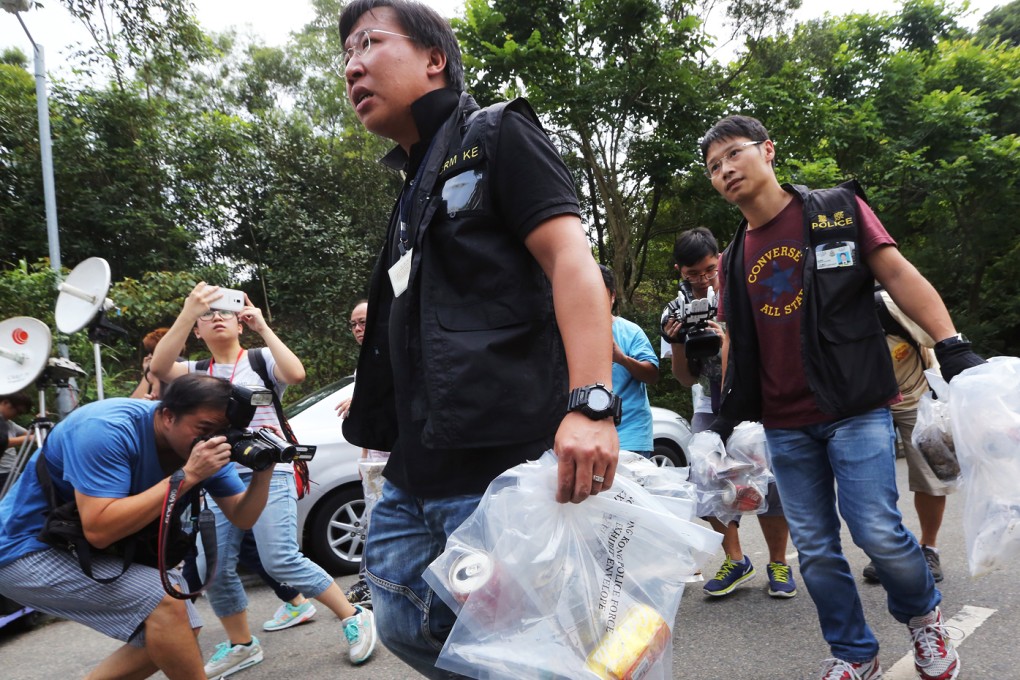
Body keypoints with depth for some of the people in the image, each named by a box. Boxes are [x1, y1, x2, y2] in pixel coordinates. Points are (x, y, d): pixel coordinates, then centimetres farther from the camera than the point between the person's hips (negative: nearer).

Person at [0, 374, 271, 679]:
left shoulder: (206, 442, -10)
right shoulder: (107, 429, -31)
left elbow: (242, 518, -7)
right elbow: (99, 530, -38)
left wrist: (263, 473, -28)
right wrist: (188, 476, -39)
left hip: (95, 550, 8)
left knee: (181, 631, 5)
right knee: (166, 602, -24)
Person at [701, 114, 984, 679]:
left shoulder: (837, 209, 0)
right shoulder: (735, 259, 10)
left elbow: (898, 275, -3)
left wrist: (954, 349, -12)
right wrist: (725, 410, 10)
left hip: (856, 409, -4)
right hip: (784, 426, 4)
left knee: (877, 530, -11)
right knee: (814, 549, 7)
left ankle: (923, 615, 22)